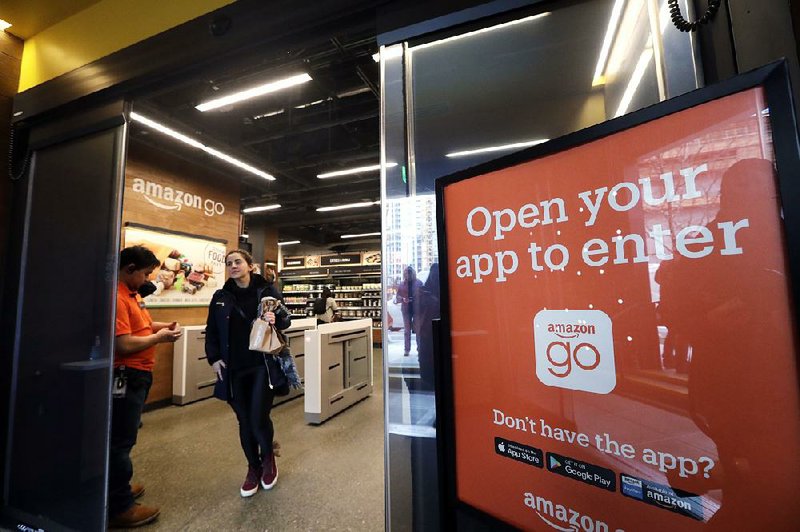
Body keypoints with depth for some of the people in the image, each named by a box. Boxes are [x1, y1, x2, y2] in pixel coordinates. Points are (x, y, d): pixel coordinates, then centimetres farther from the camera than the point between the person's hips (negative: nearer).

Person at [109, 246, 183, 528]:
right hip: (125, 377, -10)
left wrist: (162, 326, 6)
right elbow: (123, 345, -27)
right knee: (121, 440, 2)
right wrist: (159, 338, -14)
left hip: (137, 375, 10)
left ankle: (118, 489, 37)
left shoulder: (132, 293, 10)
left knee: (123, 437, 21)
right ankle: (120, 507, 16)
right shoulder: (116, 297, -23)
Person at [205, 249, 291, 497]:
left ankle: (268, 457, 28)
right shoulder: (220, 297, 6)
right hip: (234, 369, 3)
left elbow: (286, 319, 0)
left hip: (263, 365, -3)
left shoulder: (267, 290, -3)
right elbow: (212, 331, 12)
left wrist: (276, 320, -22)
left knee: (259, 418, -6)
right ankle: (254, 467, 35)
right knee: (244, 421, 12)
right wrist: (214, 358, 1)